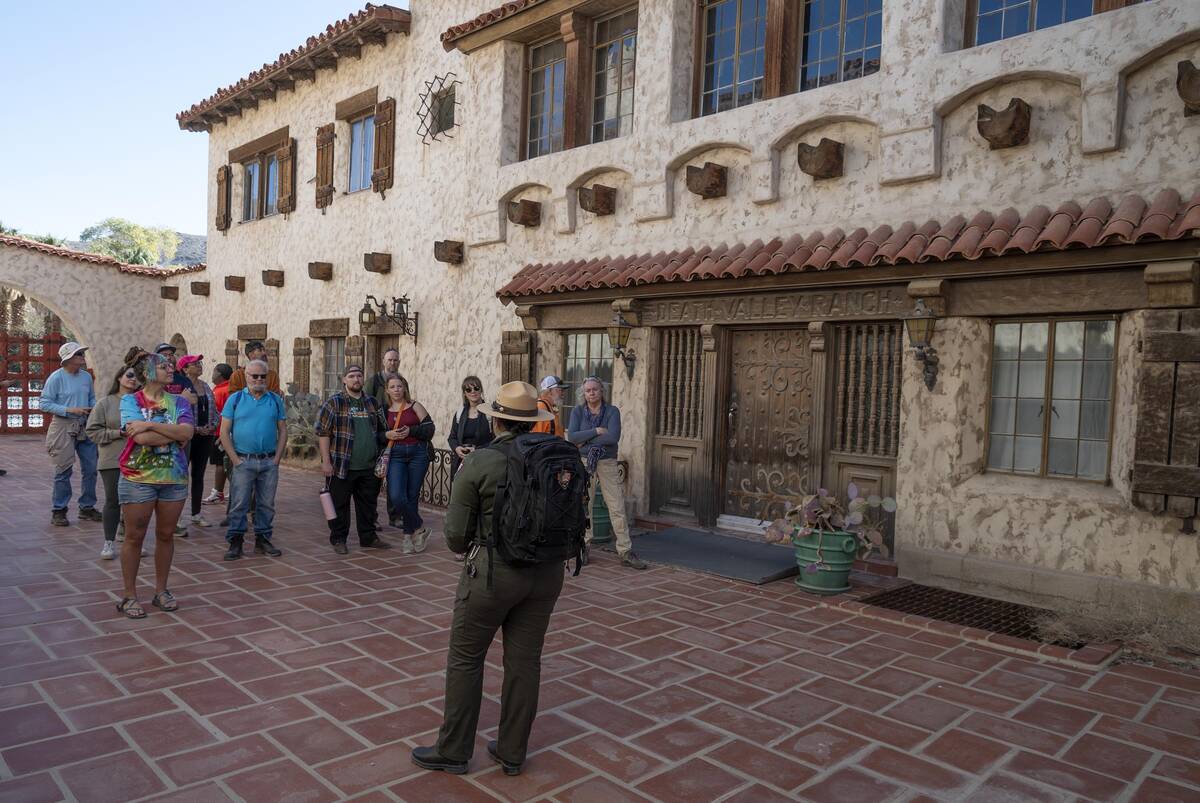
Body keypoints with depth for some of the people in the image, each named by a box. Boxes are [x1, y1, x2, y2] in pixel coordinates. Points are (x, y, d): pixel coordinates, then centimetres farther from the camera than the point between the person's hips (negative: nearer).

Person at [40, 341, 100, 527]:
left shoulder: (86, 376, 6)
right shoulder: (56, 377, -10)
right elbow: (45, 404, -10)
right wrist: (70, 410, -18)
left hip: (85, 426, 6)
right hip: (64, 427, -6)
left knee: (90, 468, 8)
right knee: (64, 470, -1)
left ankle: (87, 508, 21)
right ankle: (58, 511, 11)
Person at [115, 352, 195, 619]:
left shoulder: (178, 402, 5)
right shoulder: (130, 400, -4)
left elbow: (187, 431, -13)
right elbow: (140, 437, -18)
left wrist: (150, 425, -18)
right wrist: (175, 434, -10)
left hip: (174, 478, 3)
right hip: (138, 478, -3)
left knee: (166, 535, 11)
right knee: (134, 537, 5)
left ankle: (161, 590, 25)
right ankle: (129, 595, 17)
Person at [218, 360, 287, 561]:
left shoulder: (275, 400, 9)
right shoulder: (235, 399, 2)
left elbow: (282, 431, 9)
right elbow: (224, 432, -1)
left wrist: (277, 459, 0)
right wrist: (235, 459, -8)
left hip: (269, 462, 2)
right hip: (243, 461, -2)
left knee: (266, 504, 8)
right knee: (239, 503, -1)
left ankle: (262, 540, 18)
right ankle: (235, 542, 7)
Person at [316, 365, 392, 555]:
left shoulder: (371, 402, 12)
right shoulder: (334, 402, -4)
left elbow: (380, 430, 20)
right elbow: (323, 432, -7)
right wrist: (326, 461, -13)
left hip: (369, 468, 5)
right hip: (342, 467, -5)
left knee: (368, 503, 12)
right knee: (340, 505, 4)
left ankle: (368, 538, 24)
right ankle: (338, 540, 17)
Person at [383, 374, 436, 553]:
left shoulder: (415, 406, 4)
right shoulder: (385, 411, 10)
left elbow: (429, 429, -2)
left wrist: (410, 431, -13)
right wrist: (387, 434, -6)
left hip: (417, 454, -1)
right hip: (396, 456, 1)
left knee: (412, 496, 4)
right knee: (396, 496, -14)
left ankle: (409, 535, 21)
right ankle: (419, 529, 5)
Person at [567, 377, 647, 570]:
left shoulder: (612, 411, 0)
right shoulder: (578, 412, 4)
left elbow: (613, 437, -16)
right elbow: (571, 437, -11)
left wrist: (586, 440, -12)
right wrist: (597, 431, -15)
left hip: (608, 463, -1)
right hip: (584, 463, 1)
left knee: (618, 508, -2)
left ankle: (626, 553, 3)